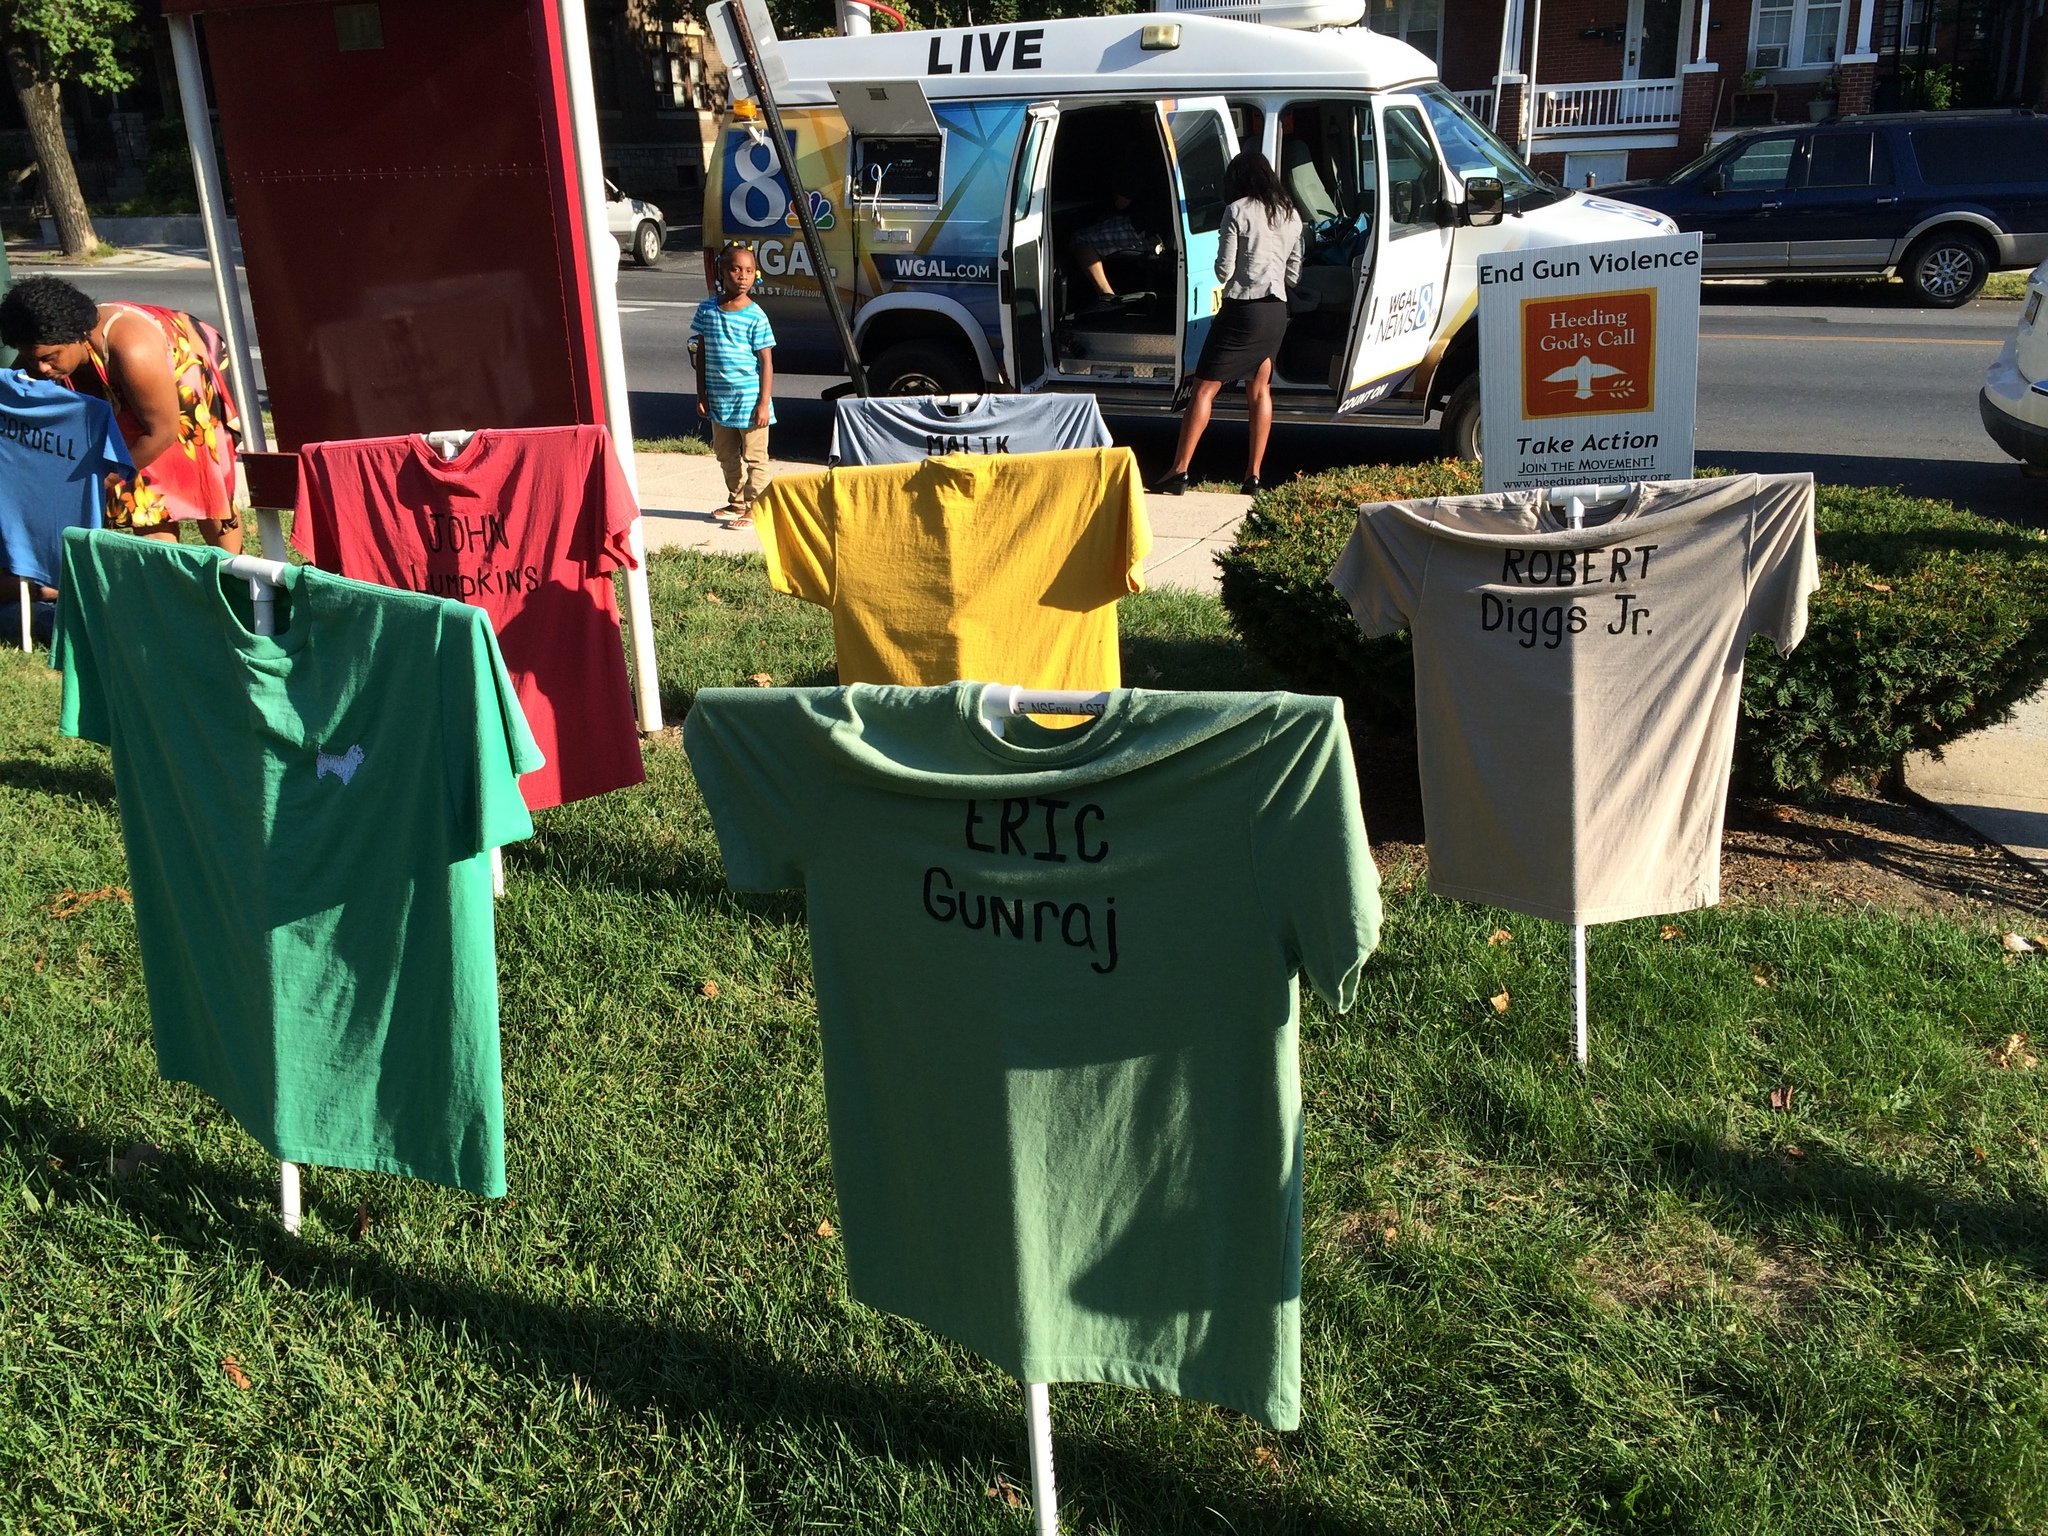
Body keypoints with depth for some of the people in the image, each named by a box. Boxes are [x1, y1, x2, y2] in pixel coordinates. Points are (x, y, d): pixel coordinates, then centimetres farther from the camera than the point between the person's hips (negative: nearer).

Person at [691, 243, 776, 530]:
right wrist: (701, 395, 6)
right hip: (719, 399, 5)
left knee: (754, 457, 2)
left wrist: (764, 403, -13)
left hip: (749, 399, -5)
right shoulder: (707, 310, 3)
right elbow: (702, 353, 10)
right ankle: (737, 503, 31)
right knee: (726, 455, 16)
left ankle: (754, 508, 10)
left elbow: (766, 362, -8)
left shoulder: (755, 316, -9)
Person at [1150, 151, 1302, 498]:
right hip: (1277, 312, 6)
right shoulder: (1291, 216, 11)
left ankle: (1179, 472, -7)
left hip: (1243, 309, -6)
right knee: (1259, 391, 13)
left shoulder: (1238, 211, -8)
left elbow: (1224, 270, -9)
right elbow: (1293, 273, 15)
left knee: (1205, 388, -3)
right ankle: (1253, 476, 10)